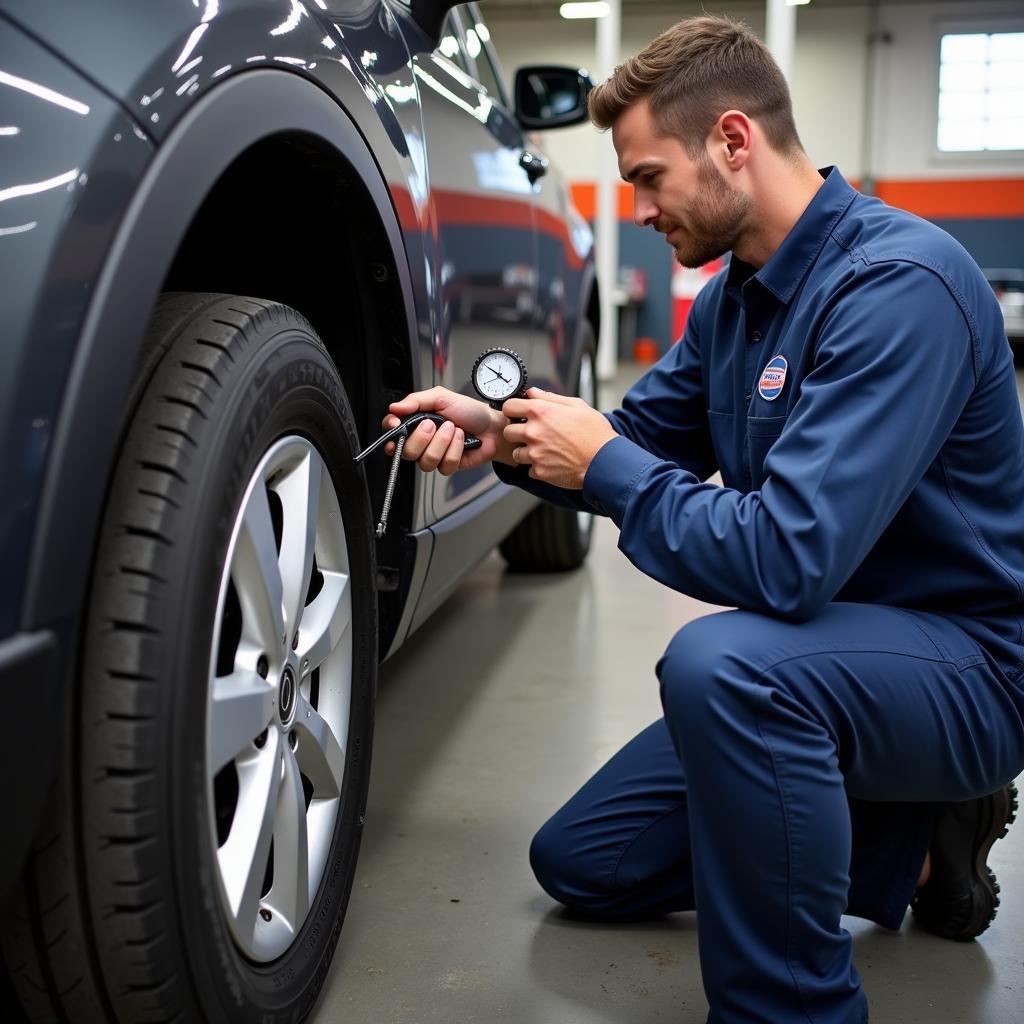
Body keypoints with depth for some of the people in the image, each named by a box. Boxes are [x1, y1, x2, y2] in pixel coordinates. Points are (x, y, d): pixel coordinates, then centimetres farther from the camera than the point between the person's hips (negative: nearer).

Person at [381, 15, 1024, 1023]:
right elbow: (638, 445, 13)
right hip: (822, 654, 9)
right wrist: (500, 435, -5)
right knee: (579, 862, 11)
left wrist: (604, 462, -21)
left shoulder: (897, 285, -25)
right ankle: (908, 844, 15)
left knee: (720, 660, -40)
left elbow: (785, 560, -34)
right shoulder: (732, 295, 4)